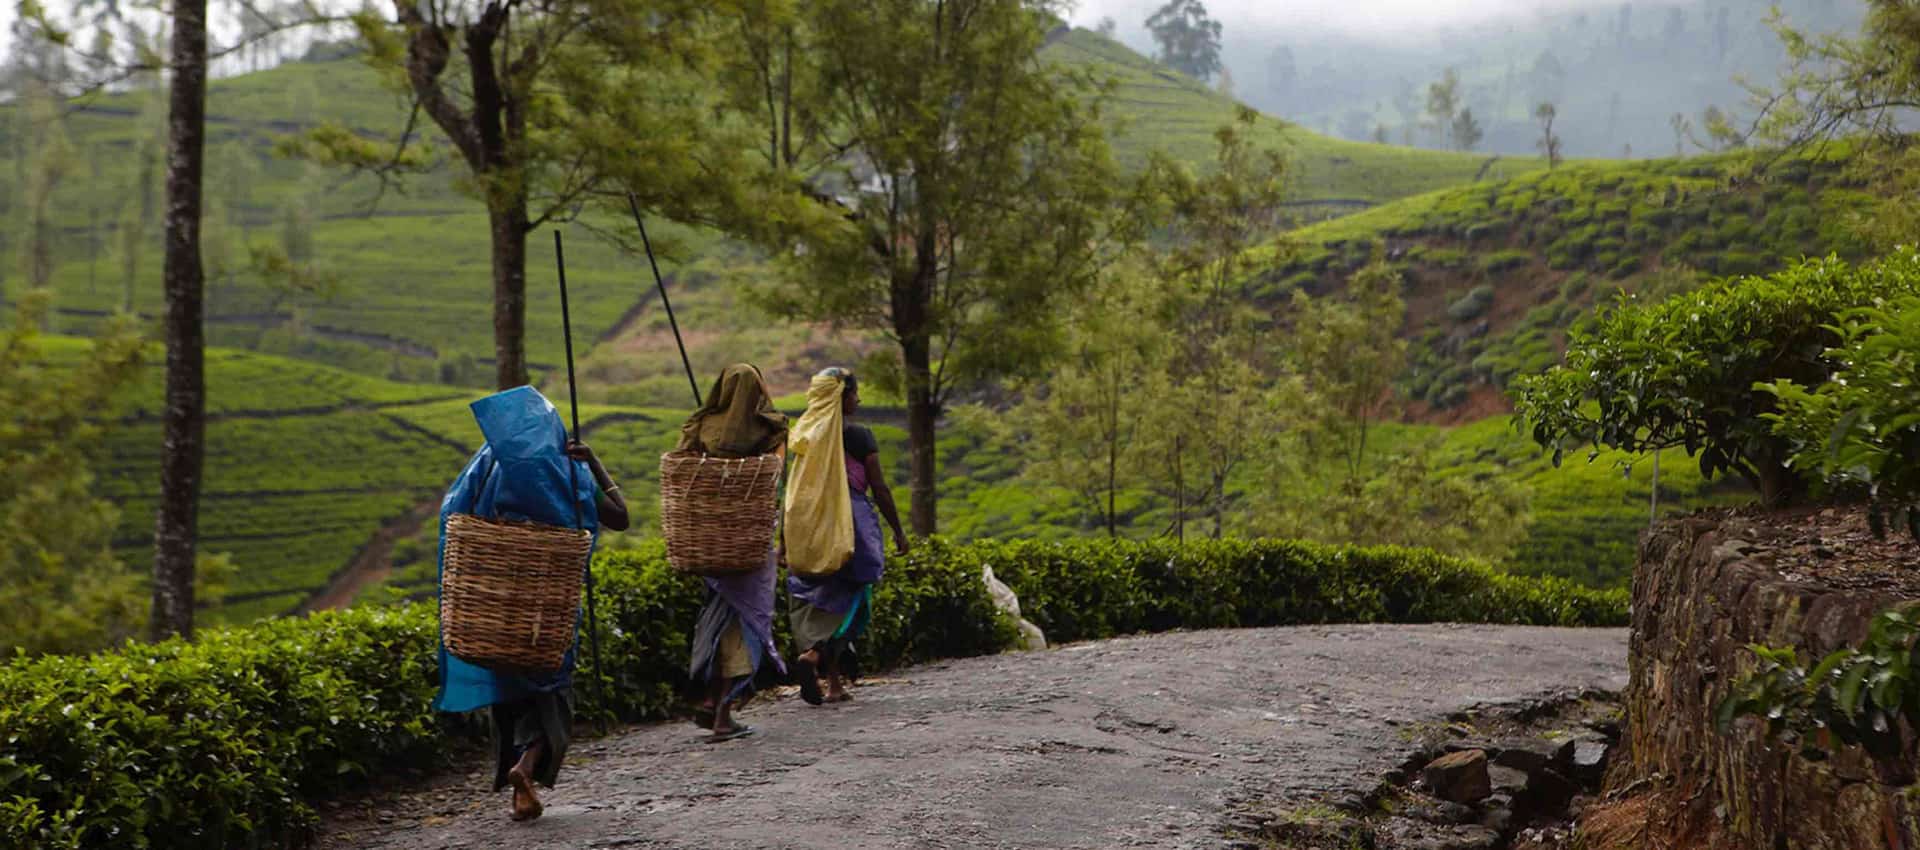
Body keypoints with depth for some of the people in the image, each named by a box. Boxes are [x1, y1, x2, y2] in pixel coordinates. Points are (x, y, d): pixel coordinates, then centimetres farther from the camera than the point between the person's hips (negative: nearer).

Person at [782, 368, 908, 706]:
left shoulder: (805, 435, 8)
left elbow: (794, 491, 9)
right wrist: (898, 531, 4)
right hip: (852, 525, -5)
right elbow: (879, 488, -5)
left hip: (810, 528, 5)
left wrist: (784, 539, 14)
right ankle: (813, 653, -24)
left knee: (814, 596, 11)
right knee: (846, 598, 1)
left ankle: (835, 683, 9)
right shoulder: (859, 435, -6)